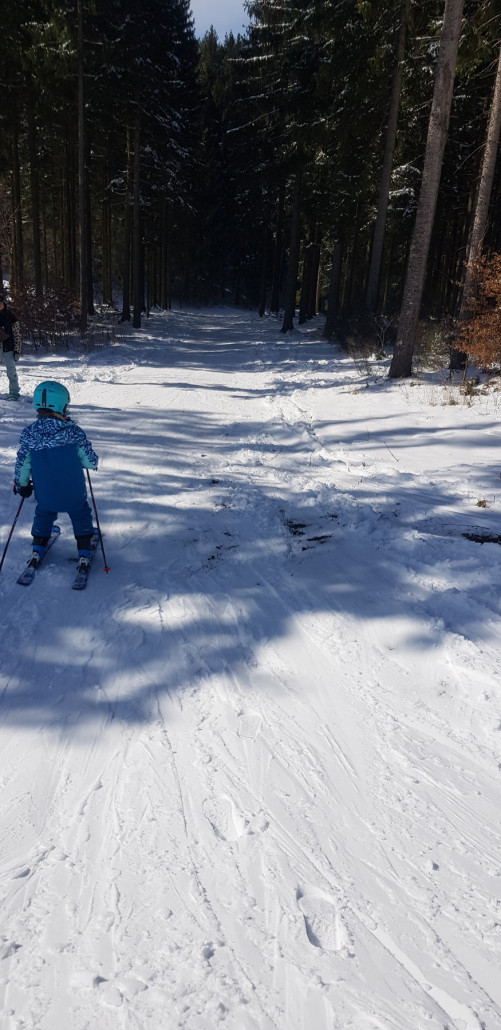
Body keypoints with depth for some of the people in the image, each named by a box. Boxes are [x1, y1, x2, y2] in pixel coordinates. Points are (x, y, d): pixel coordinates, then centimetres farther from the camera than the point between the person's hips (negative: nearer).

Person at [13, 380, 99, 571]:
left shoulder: (28, 434, -12)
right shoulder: (73, 431, -17)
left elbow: (22, 465, -4)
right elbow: (91, 462, -12)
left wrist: (21, 484, 14)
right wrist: (92, 461, 11)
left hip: (44, 495, 2)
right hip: (73, 494, -2)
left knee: (43, 516, 30)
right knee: (81, 518, 23)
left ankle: (37, 551, 37)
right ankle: (84, 554, 25)